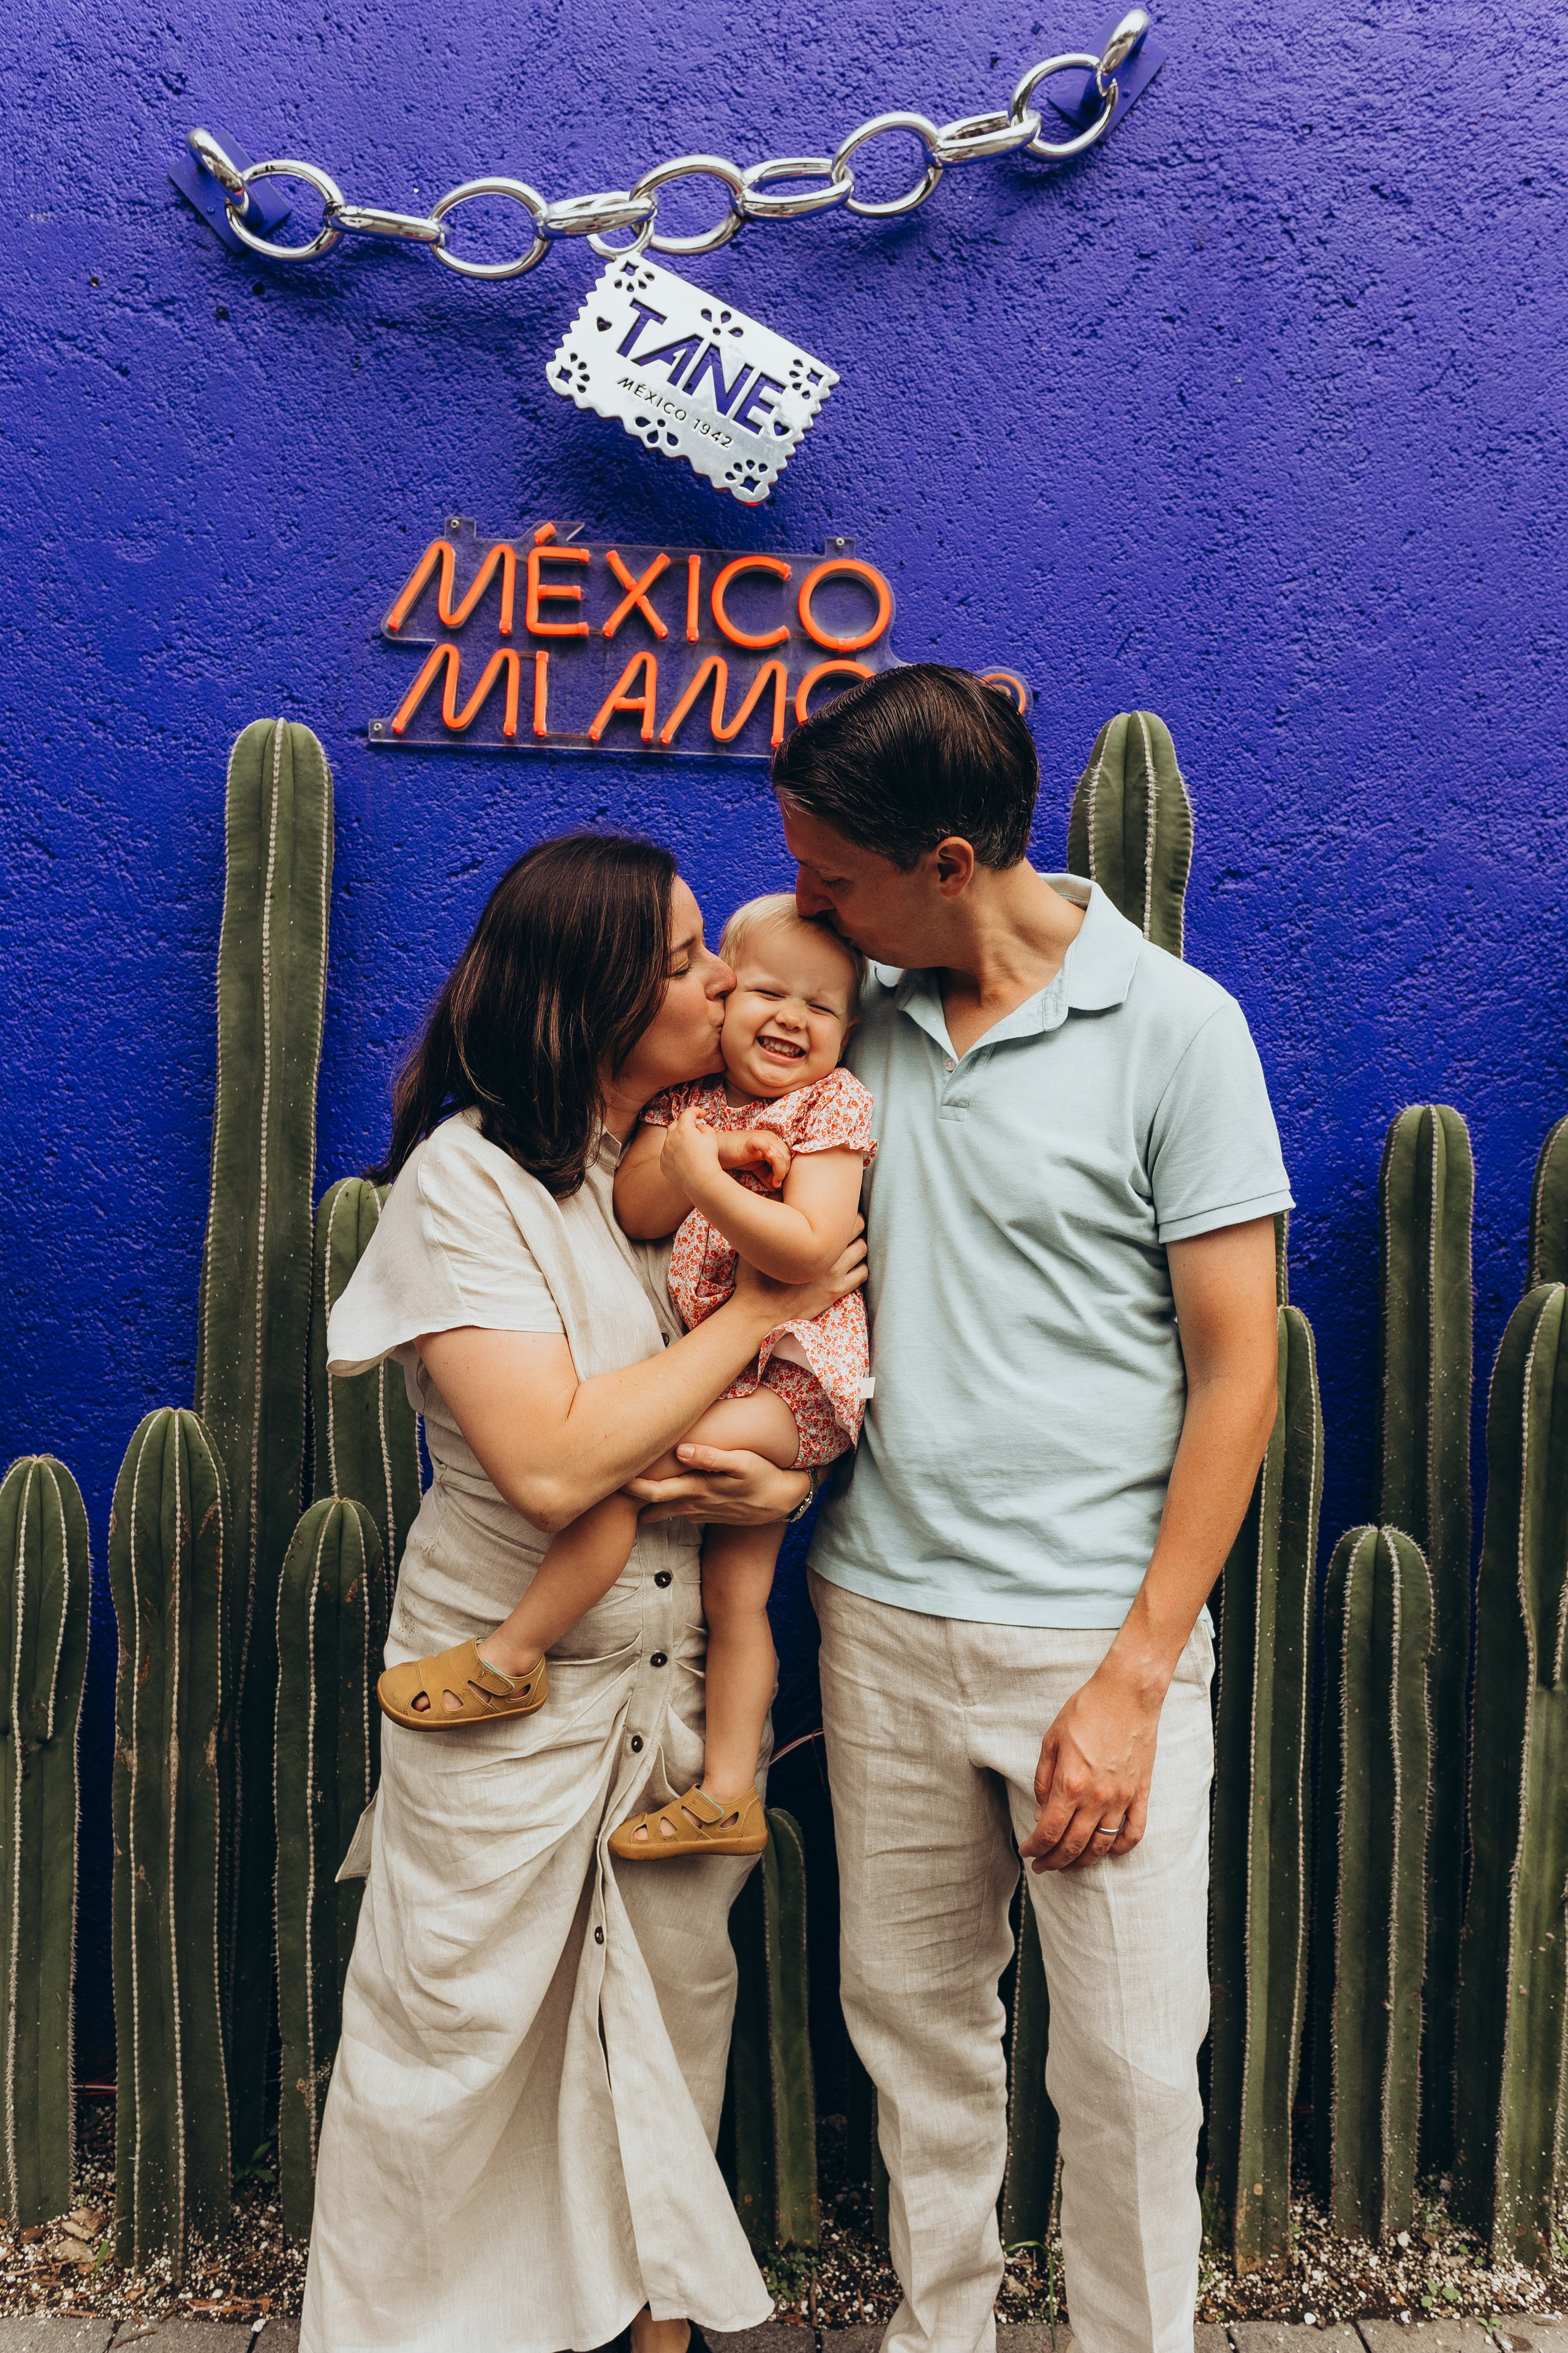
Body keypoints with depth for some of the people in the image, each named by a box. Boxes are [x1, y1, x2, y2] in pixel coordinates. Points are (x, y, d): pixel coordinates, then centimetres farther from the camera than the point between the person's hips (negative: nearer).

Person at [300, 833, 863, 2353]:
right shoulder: (468, 1178, -18)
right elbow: (550, 1464, -27)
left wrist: (790, 1470, -16)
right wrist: (758, 1313, -21)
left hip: (684, 1673, 6)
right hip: (514, 1698, -5)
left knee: (676, 2010, 19)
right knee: (465, 2052, 12)